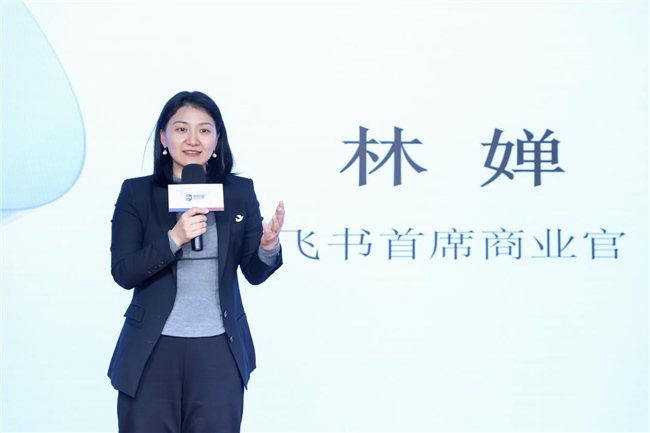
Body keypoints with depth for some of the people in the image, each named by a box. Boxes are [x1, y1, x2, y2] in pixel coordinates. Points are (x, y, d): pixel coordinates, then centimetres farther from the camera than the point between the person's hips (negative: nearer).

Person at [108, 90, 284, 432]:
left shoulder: (240, 191, 5)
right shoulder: (136, 193, 0)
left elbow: (255, 273, 4)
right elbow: (123, 272, -8)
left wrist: (269, 247, -18)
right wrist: (174, 238, -21)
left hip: (219, 352, 1)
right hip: (152, 352, -1)